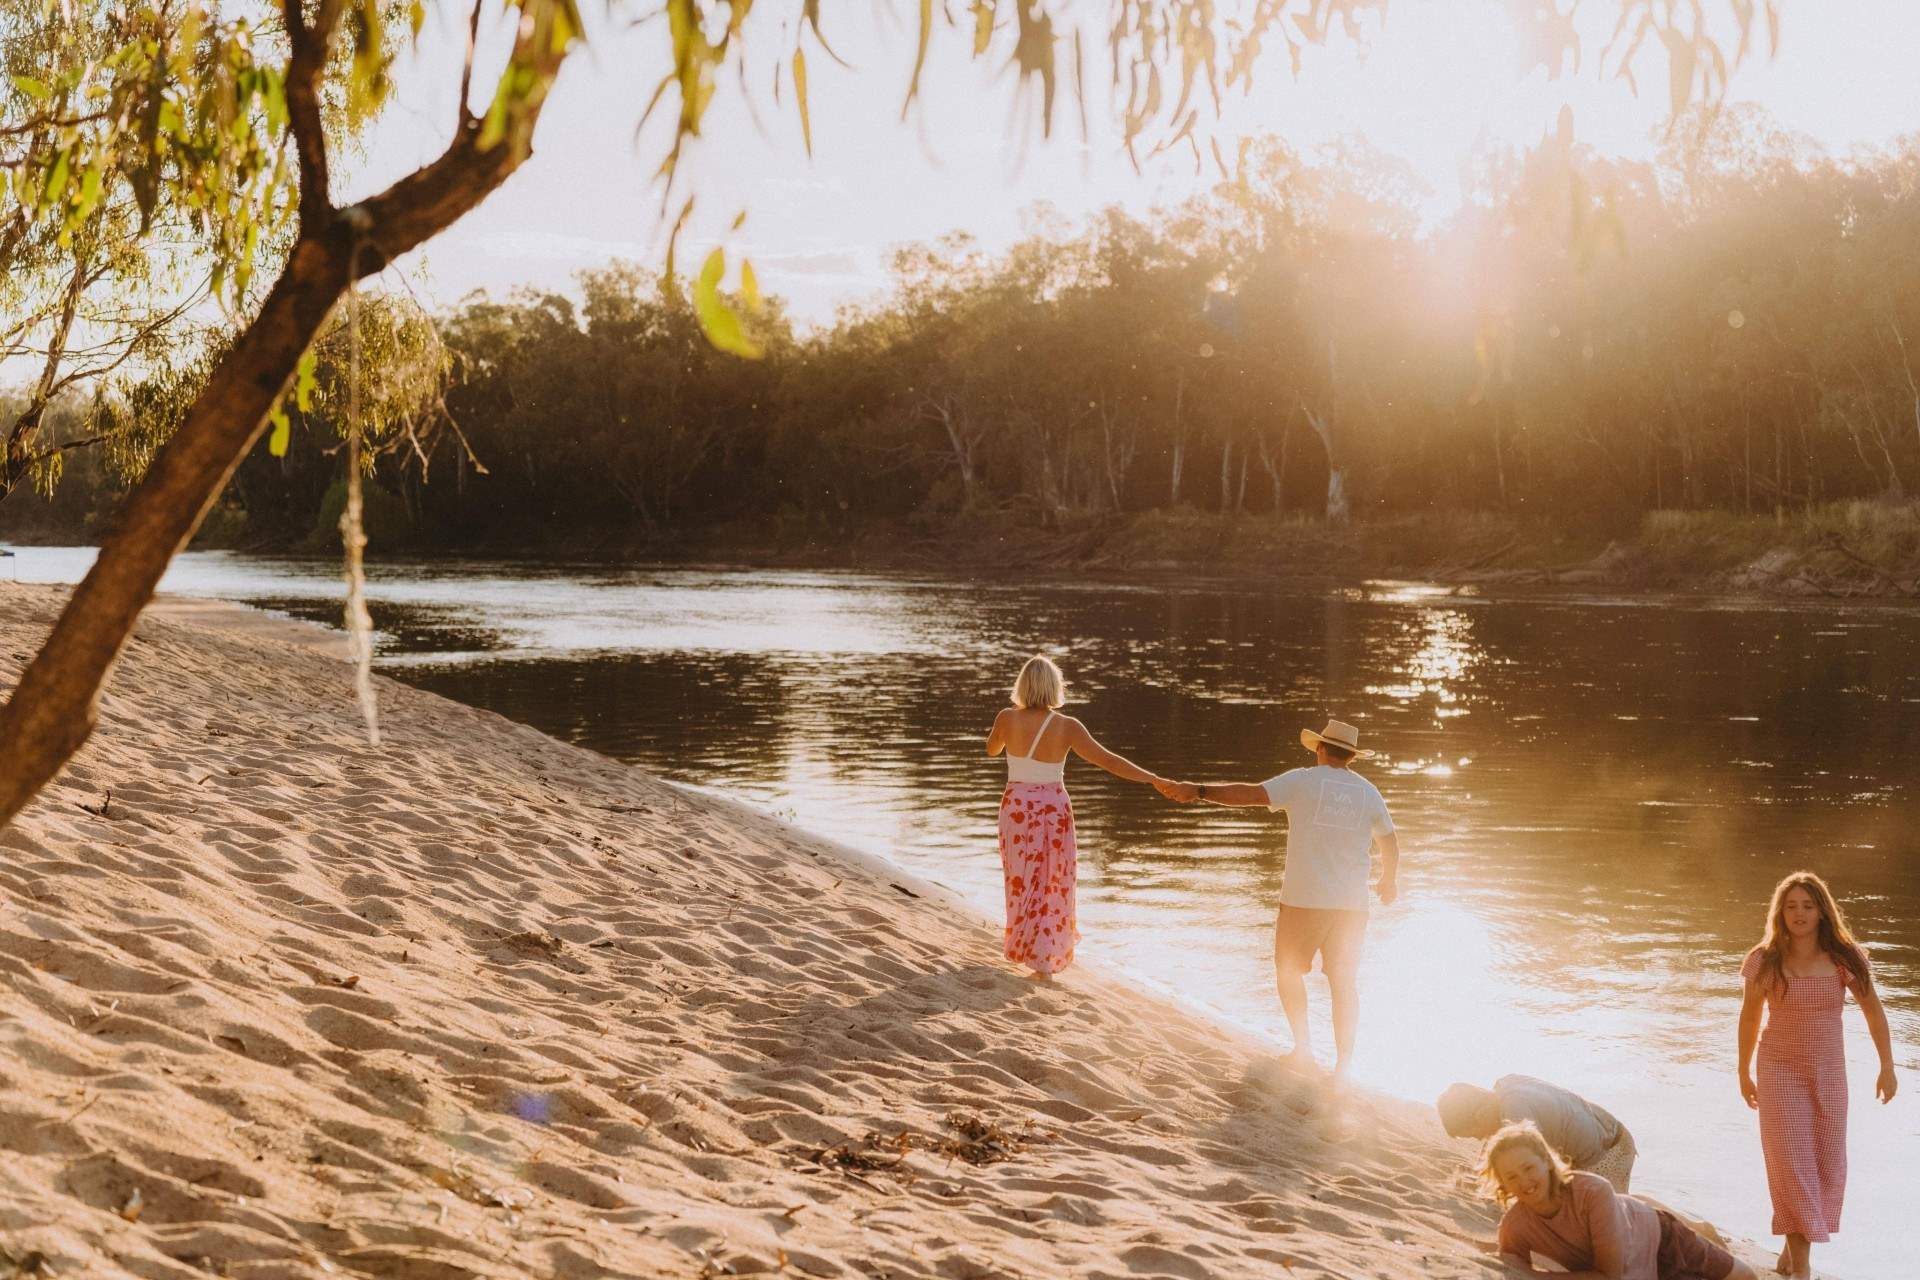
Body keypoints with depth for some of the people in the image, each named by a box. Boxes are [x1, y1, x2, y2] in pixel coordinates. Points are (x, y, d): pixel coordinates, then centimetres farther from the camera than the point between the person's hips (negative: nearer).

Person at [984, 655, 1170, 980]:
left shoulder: (1007, 718, -11)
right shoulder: (1067, 726, -13)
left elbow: (992, 749, 9)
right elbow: (1107, 760, -18)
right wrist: (1153, 779, -15)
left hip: (1017, 809, 1)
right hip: (1055, 810, -1)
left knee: (1023, 881, 21)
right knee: (1053, 886, 13)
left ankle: (1020, 946, 33)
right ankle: (1044, 959, 9)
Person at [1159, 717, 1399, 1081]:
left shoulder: (1303, 781, -5)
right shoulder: (1368, 792, 6)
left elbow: (1251, 793, -17)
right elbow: (1390, 844, 8)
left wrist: (1199, 790, -20)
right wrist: (1389, 880, 26)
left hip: (1304, 899, -3)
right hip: (1351, 902, 3)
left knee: (1289, 969, 17)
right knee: (1344, 982, 10)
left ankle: (1303, 1046, 10)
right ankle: (1342, 1066, 8)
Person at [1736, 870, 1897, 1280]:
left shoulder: (1844, 958, -8)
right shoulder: (1764, 961, -9)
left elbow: (1873, 1010, 4)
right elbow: (1749, 1017, 4)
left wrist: (1887, 1066, 3)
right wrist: (1744, 1073, 10)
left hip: (1829, 1070, 2)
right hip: (1780, 1069, -2)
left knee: (1828, 1166, 9)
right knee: (1791, 1164, -8)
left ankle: (1793, 1244, 29)